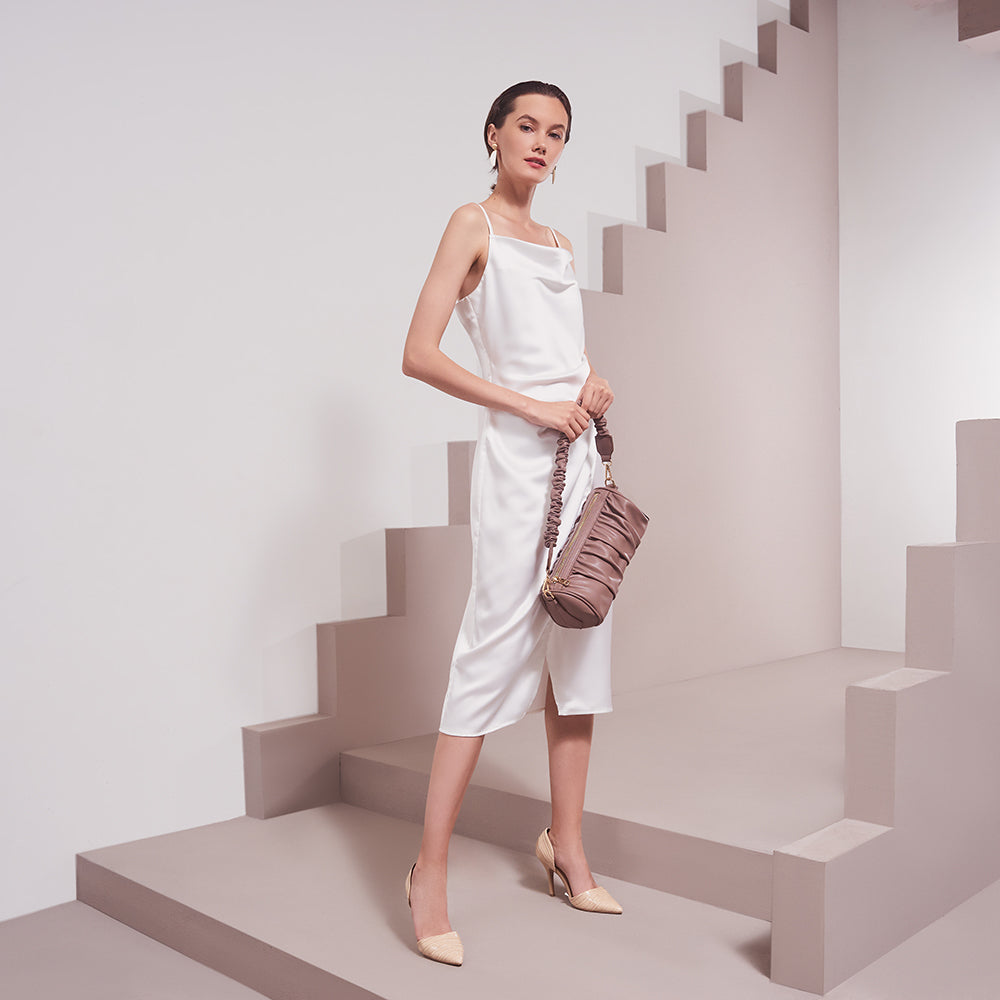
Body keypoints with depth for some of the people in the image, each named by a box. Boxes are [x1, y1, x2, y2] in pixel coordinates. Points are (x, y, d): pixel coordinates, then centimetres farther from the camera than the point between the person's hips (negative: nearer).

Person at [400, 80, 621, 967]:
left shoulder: (559, 244, 20)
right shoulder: (474, 225, 0)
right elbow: (418, 355, -11)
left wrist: (594, 382, 4)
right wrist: (534, 406, -14)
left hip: (578, 453, 7)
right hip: (517, 458, -7)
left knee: (580, 645, 8)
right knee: (496, 652, -10)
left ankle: (566, 842, 20)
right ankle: (430, 871, -2)